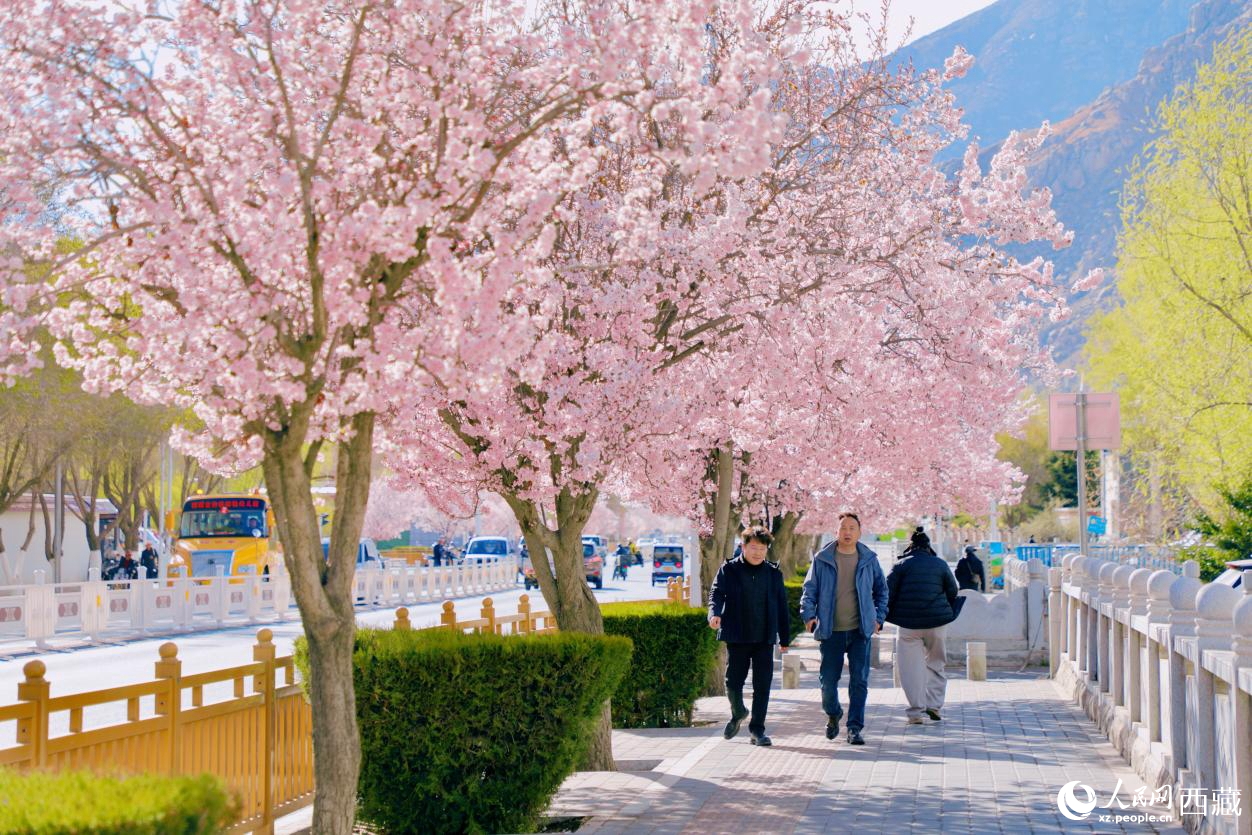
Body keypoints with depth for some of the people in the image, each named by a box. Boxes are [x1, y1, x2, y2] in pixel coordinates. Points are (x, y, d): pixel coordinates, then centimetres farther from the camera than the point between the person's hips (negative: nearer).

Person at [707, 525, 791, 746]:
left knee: (762, 685, -2)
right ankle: (738, 713, 31)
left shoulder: (773, 573, 10)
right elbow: (716, 593, -7)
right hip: (737, 637, -1)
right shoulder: (729, 570, 3)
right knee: (733, 682, 1)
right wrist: (715, 613, -29)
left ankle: (757, 729, 8)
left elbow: (781, 606, 14)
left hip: (764, 638, 1)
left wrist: (784, 637, 13)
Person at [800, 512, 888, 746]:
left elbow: (881, 590, 18)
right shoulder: (822, 560, 2)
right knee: (828, 680, 3)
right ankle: (833, 715, 32)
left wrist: (879, 617, 9)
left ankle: (854, 728, 3)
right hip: (831, 631, 0)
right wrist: (808, 614, -11)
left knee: (859, 680, -4)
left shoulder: (869, 560, 6)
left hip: (860, 630, 1)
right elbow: (809, 589, 4)